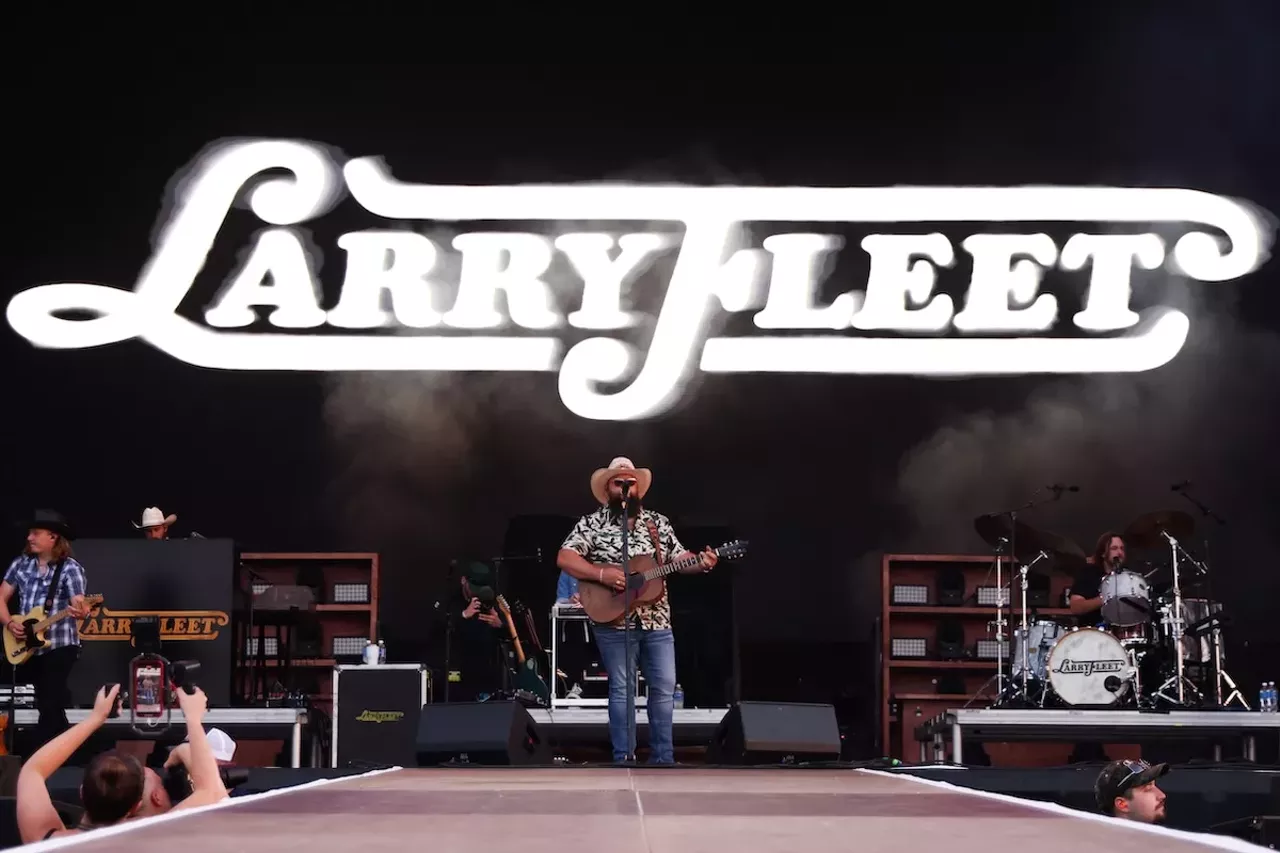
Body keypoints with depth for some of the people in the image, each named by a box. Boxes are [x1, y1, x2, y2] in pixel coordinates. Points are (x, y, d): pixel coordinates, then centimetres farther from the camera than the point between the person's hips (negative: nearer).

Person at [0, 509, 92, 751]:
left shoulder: (70, 568, -9)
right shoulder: (21, 563, 7)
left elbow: (78, 604, -18)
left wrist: (80, 611, -43)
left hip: (59, 646, -5)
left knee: (49, 706, -8)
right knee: (51, 704, 11)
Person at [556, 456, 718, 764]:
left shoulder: (658, 522, 11)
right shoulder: (592, 523, -1)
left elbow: (678, 557, 12)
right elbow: (564, 558, -9)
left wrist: (701, 563, -9)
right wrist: (601, 574, -21)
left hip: (657, 620, 4)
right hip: (614, 621, -4)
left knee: (665, 687, 3)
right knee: (621, 688, -1)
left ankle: (662, 758, 12)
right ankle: (623, 759, 5)